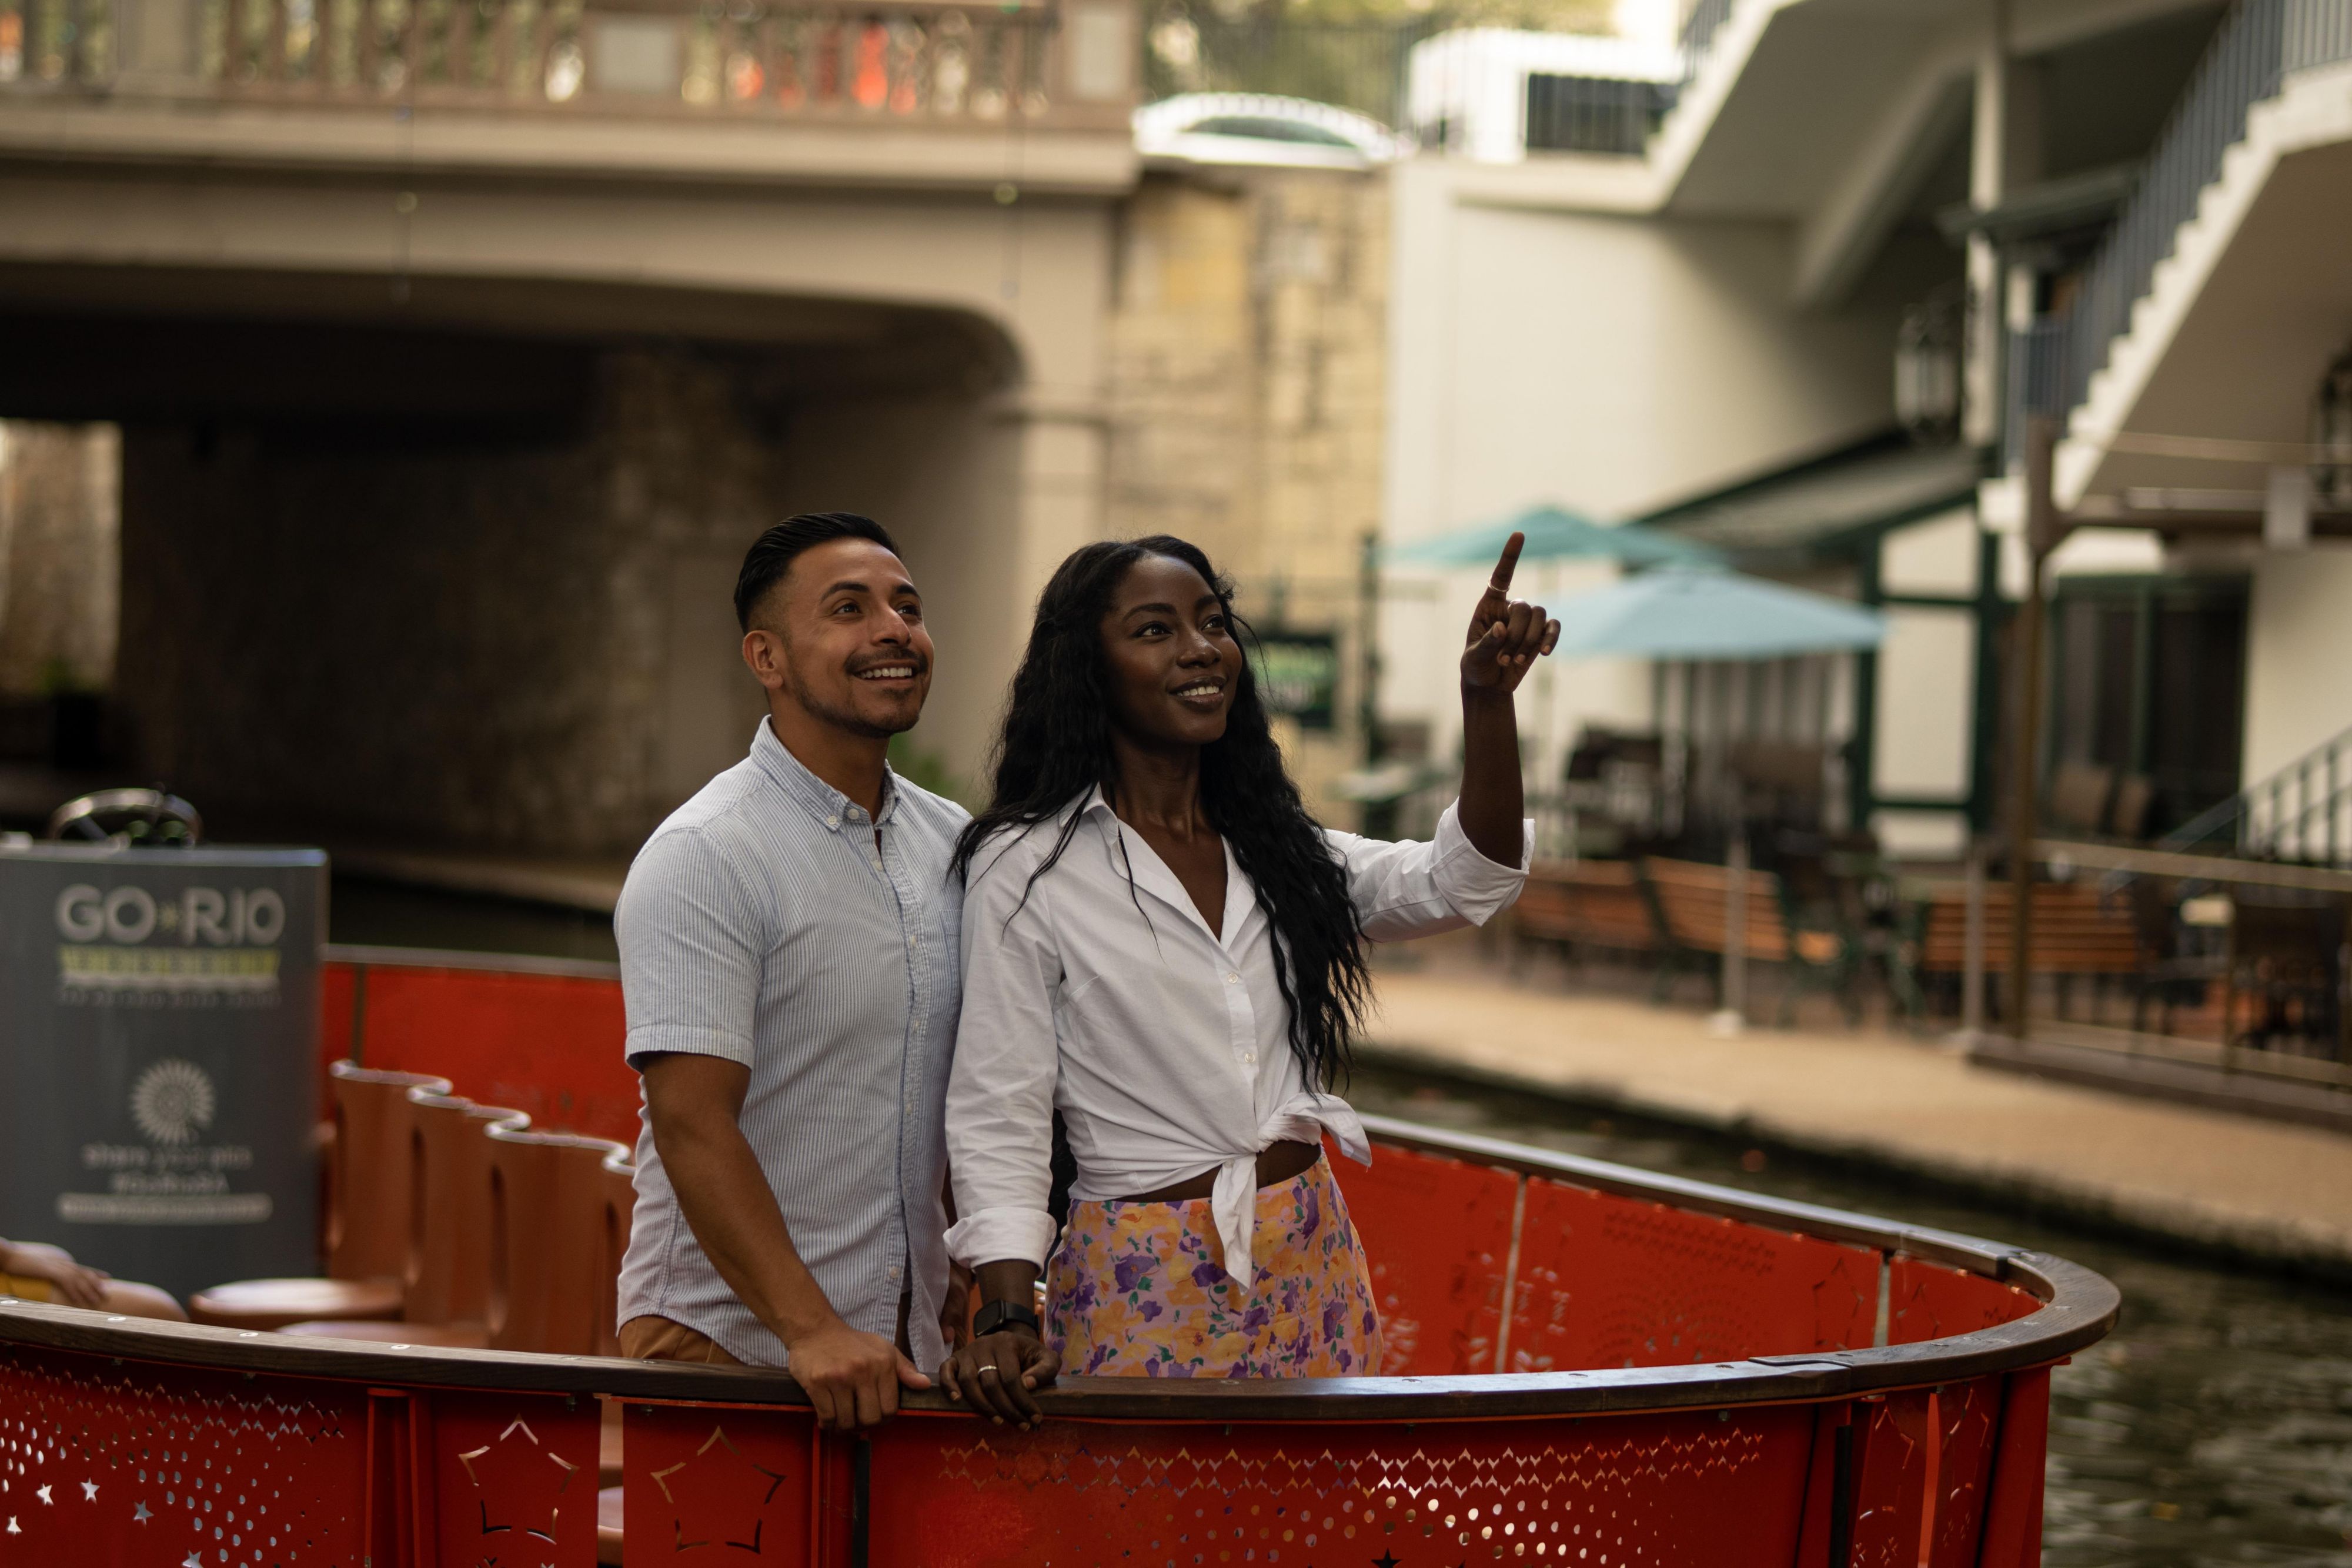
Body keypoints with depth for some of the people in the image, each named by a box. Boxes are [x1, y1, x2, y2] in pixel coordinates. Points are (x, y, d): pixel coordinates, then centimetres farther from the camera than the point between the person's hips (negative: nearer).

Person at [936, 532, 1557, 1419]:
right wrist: (1005, 1321, -20)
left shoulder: (1276, 846, 12)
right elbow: (997, 1119, -9)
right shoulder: (1025, 869, -6)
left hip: (1312, 1270, 5)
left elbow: (1466, 882, -1)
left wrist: (1487, 700, -15)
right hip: (1146, 1284, -5)